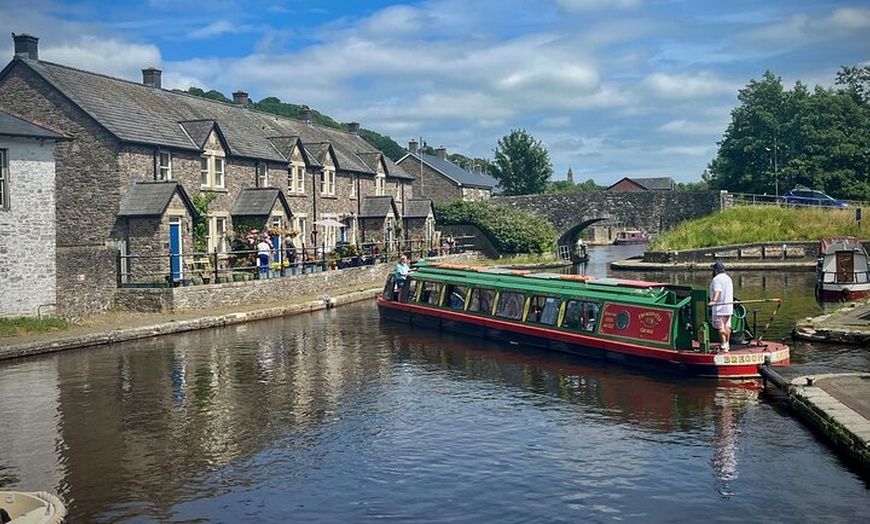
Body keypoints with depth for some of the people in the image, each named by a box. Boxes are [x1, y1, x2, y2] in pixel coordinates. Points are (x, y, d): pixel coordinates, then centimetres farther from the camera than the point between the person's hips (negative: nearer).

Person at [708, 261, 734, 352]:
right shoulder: (728, 278, 17)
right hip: (728, 306, 9)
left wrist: (713, 300, -42)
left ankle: (723, 346, -11)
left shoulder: (716, 279, -12)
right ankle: (727, 344, 21)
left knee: (720, 327, -8)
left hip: (719, 307, -9)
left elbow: (717, 291, -28)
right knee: (727, 326, 14)